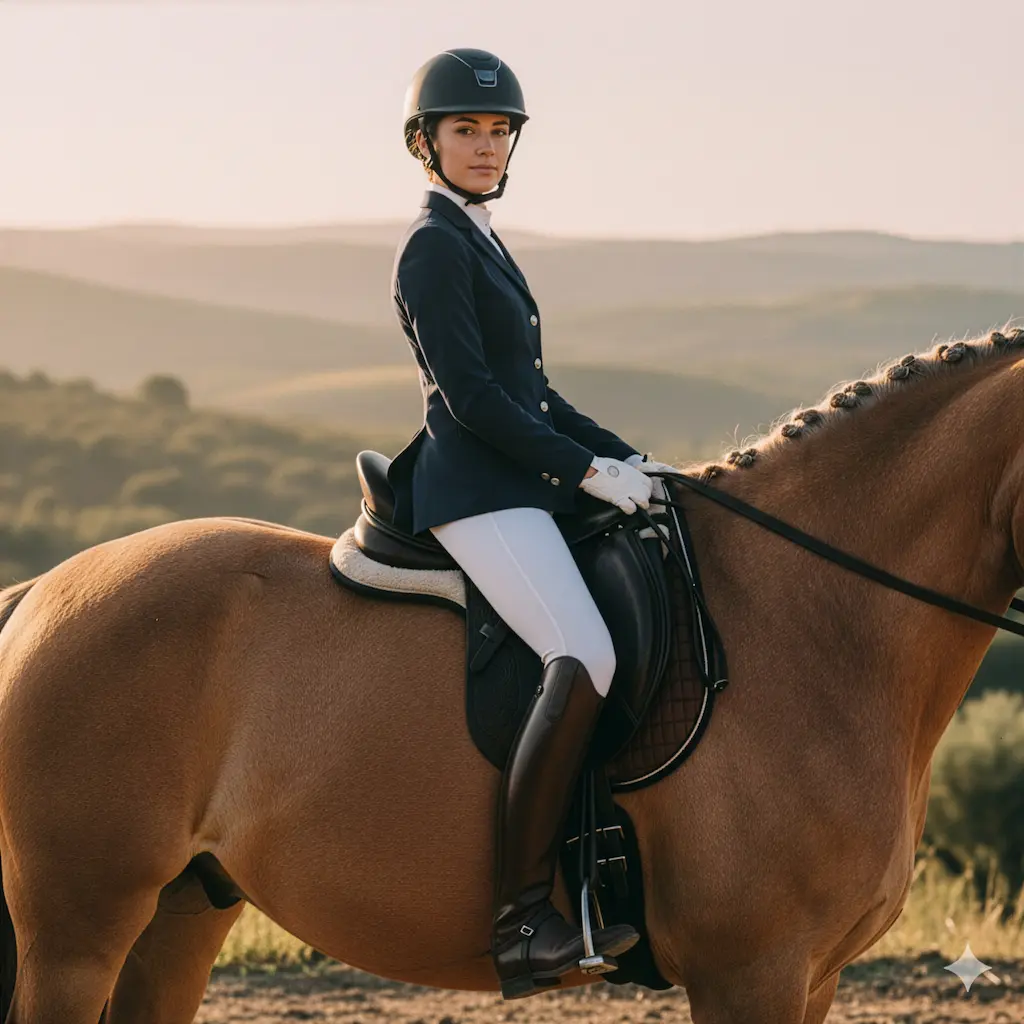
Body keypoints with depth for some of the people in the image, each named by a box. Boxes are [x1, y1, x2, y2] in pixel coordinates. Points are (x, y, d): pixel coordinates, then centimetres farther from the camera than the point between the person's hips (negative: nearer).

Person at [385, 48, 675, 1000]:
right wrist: (587, 468, -15)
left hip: (519, 486, 10)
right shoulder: (433, 246, -8)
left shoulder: (480, 244, 21)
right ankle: (519, 916, -29)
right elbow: (469, 395, -16)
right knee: (585, 660, -27)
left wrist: (626, 460, 14)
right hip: (477, 493, -10)